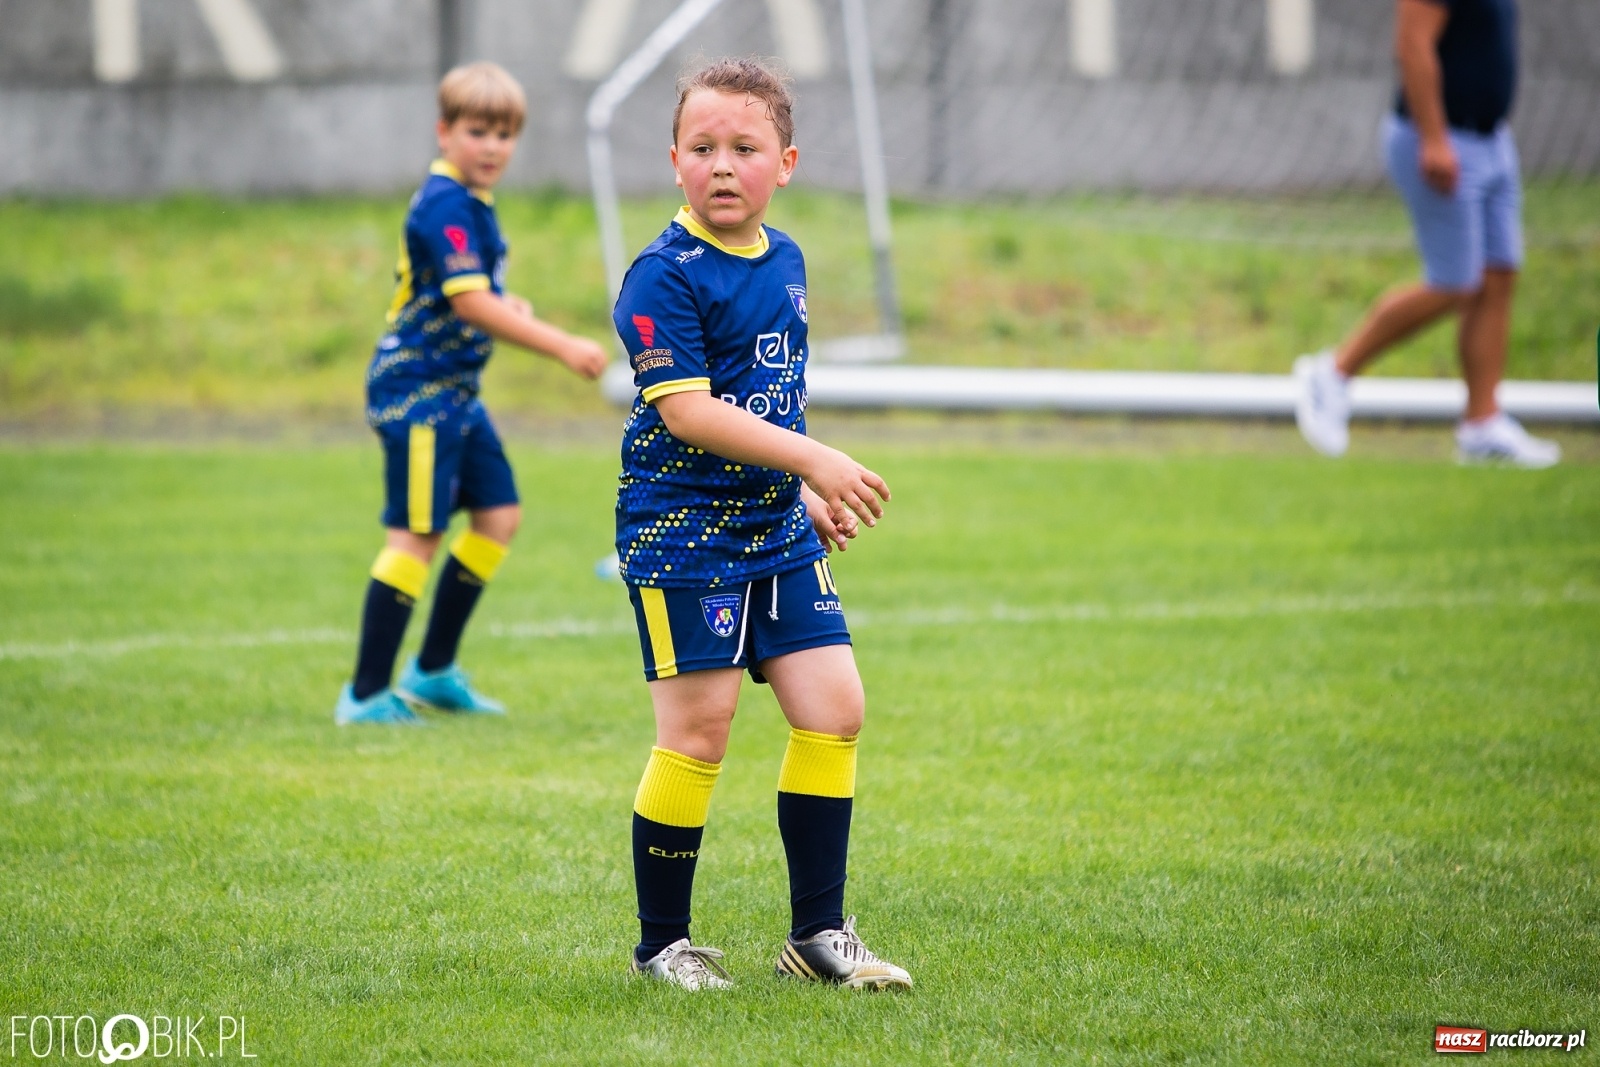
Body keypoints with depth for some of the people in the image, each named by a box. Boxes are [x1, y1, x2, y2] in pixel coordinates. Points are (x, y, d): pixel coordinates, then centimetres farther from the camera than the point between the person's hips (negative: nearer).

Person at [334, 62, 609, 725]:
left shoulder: (473, 203, 13)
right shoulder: (445, 208, -18)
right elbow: (470, 303, -26)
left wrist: (513, 310, 6)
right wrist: (561, 347, -27)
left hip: (456, 394, 10)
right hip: (417, 390, -10)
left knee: (498, 515, 12)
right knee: (417, 534, -9)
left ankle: (433, 672, 21)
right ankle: (365, 695, -6)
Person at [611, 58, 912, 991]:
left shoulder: (785, 262, 11)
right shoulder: (668, 275, -14)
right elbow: (686, 409, -21)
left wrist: (808, 493, 18)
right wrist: (813, 459, -24)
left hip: (777, 529, 7)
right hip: (684, 528, -7)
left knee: (834, 707, 3)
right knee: (699, 728, -6)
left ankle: (819, 932, 12)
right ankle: (662, 943, 7)